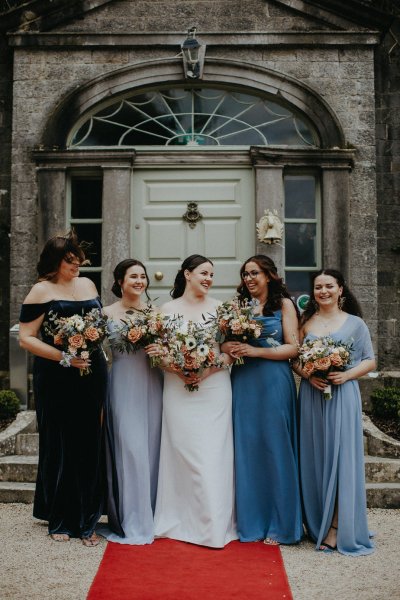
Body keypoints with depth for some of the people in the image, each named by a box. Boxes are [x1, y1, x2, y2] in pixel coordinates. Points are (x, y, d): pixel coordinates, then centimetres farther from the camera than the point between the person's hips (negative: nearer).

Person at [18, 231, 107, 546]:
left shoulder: (88, 284, 12)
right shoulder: (42, 290, -4)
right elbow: (26, 338, -9)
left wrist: (100, 355, 6)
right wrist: (64, 357, -18)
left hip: (92, 376, 4)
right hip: (57, 380, -4)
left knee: (90, 446, 6)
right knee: (60, 447, 5)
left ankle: (86, 521, 18)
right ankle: (60, 521, 22)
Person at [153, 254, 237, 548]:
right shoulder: (168, 309, 6)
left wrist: (208, 369, -12)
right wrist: (177, 369, -13)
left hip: (215, 389, 0)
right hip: (179, 390, 0)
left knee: (214, 455, 1)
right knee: (183, 454, 3)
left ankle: (215, 524, 13)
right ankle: (183, 521, 17)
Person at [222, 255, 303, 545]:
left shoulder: (284, 304, 2)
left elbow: (293, 348, -5)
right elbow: (228, 341, 17)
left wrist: (256, 351, -14)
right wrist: (228, 348, -7)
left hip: (273, 383, -4)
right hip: (243, 382, 4)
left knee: (274, 449, 1)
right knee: (246, 449, 6)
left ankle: (279, 524, 14)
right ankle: (251, 521, 18)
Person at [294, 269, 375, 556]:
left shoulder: (355, 323, 4)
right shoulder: (306, 322, 9)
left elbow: (370, 361, 4)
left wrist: (347, 374, -13)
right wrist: (307, 374, -10)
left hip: (343, 395, -2)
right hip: (311, 395, 3)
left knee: (341, 458, -2)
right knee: (314, 459, 7)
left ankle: (337, 528, 6)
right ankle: (317, 524, 19)